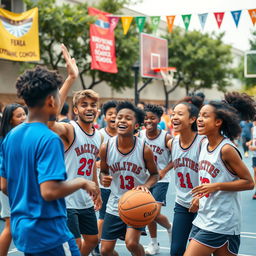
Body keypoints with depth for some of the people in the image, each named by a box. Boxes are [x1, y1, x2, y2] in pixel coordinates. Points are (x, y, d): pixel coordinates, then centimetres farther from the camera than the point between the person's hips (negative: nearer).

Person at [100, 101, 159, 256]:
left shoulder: (144, 149, -16)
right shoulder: (106, 148, -11)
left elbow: (155, 174, -1)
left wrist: (146, 186, -22)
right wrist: (104, 178, -17)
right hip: (115, 204, 3)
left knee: (132, 243, -19)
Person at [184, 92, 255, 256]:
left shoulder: (227, 149, -17)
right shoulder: (204, 144, 7)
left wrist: (216, 186, -21)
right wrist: (200, 195, 11)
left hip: (221, 222, -8)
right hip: (203, 218, 8)